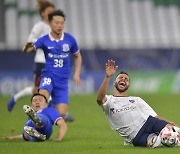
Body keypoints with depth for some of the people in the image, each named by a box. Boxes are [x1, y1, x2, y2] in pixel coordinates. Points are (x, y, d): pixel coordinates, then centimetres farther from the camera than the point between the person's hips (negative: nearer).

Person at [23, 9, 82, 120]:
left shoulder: (70, 39, 1)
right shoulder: (44, 40, -5)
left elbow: (78, 56, 16)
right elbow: (26, 50, -14)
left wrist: (77, 73, 4)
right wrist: (28, 47, -38)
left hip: (63, 80, 2)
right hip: (49, 76, -2)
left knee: (61, 114, -8)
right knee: (43, 95, -36)